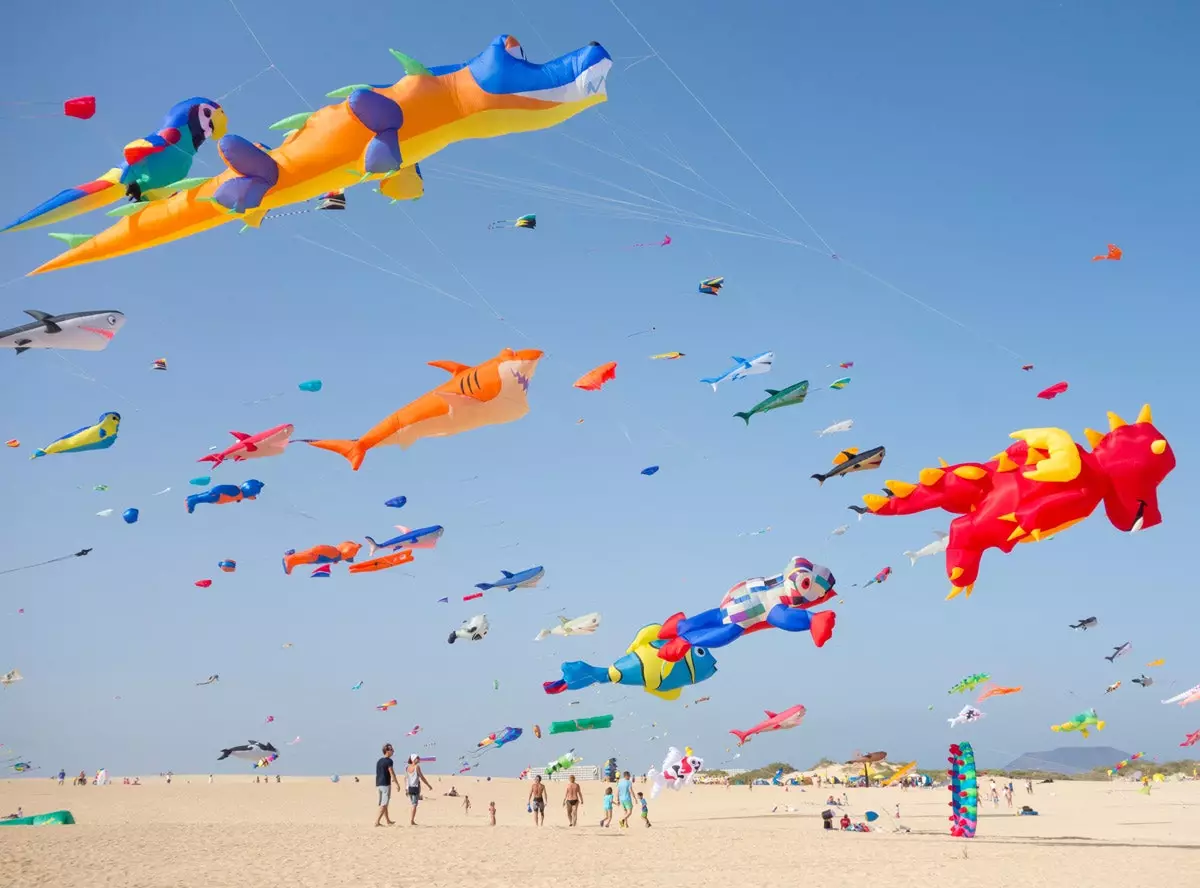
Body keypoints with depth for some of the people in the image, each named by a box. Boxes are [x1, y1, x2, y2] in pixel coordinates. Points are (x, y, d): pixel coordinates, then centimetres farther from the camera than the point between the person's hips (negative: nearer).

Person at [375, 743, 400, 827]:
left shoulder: (379, 761, 13)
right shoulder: (389, 761, -12)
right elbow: (392, 773, -15)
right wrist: (397, 784, -10)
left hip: (378, 784, 9)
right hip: (385, 784, -9)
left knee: (383, 804, 15)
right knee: (384, 804, -7)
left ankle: (388, 821, 26)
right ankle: (377, 821, -13)